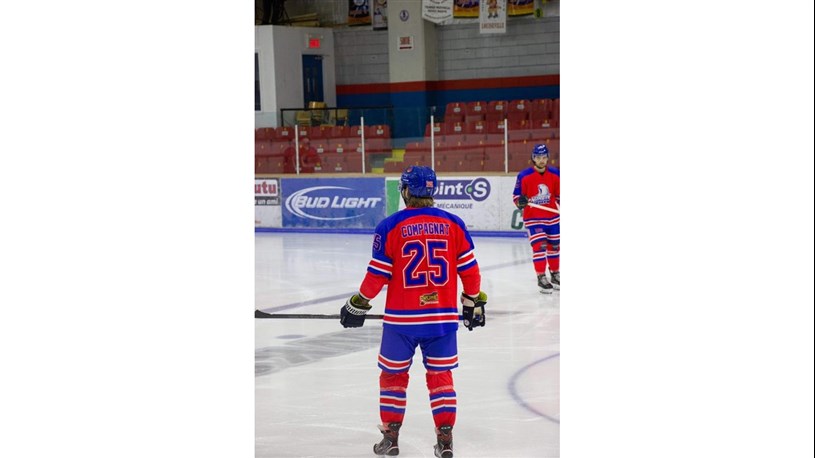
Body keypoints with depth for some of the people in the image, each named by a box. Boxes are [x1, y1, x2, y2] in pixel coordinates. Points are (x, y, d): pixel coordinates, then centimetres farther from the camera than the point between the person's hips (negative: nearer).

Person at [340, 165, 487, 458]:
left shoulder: (390, 226, -8)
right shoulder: (453, 224, 0)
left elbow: (377, 275, -5)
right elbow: (469, 269, 2)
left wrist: (358, 306, 8)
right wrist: (473, 302, 17)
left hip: (401, 318, -2)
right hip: (443, 316, 2)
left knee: (393, 375, 13)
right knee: (440, 375, 12)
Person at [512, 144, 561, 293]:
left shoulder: (555, 175, 0)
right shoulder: (524, 176, -11)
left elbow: (559, 195, 12)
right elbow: (516, 195, -5)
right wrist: (520, 201, -25)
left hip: (552, 217, 4)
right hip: (533, 218, -4)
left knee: (554, 246, 14)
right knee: (539, 246, -13)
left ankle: (555, 274, 32)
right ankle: (541, 278, -5)